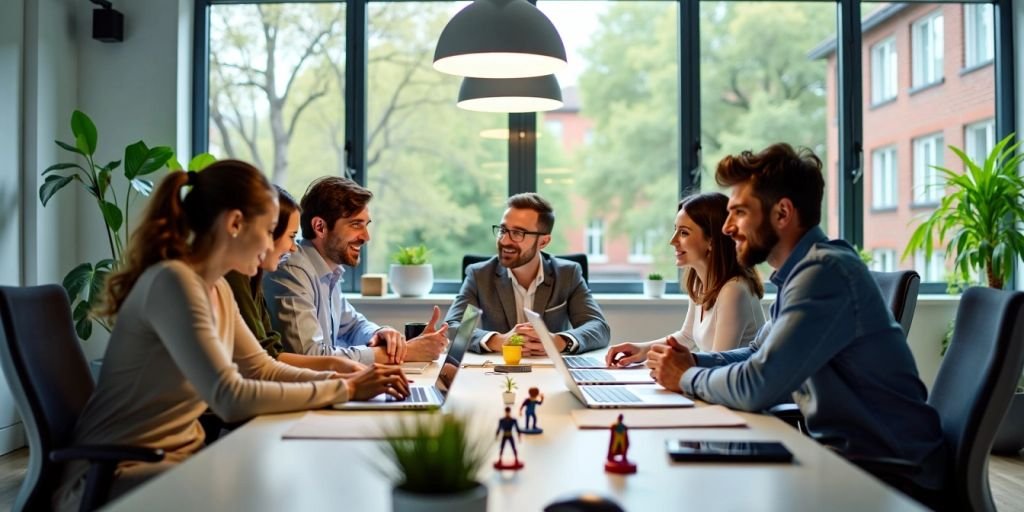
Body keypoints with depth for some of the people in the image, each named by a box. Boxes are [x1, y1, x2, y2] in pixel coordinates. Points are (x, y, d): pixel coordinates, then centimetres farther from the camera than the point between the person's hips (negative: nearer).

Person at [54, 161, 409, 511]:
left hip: (179, 457, 8)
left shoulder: (216, 289, 7)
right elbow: (231, 398, -30)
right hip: (115, 477, -8)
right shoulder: (172, 282, -23)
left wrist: (346, 380, -1)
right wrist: (343, 390, -21)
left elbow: (262, 369, 14)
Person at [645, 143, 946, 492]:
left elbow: (755, 387, -28)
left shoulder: (824, 271, -23)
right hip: (847, 447, 8)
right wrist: (694, 361, 1)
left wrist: (686, 378, -9)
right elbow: (759, 355, 19)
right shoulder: (803, 270, 8)